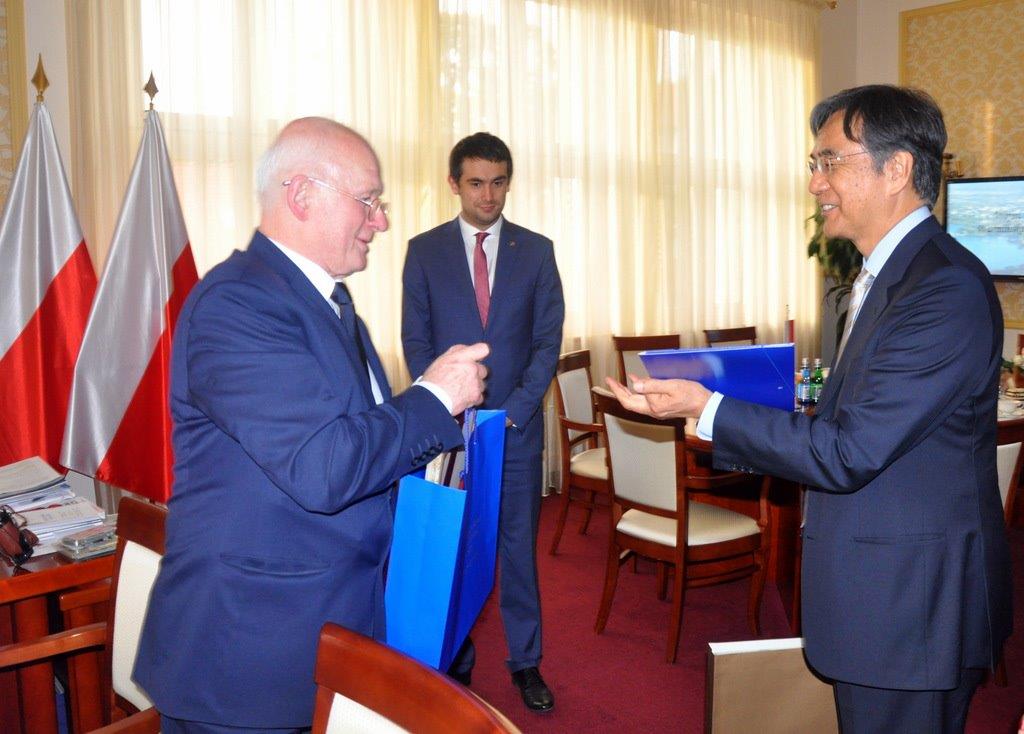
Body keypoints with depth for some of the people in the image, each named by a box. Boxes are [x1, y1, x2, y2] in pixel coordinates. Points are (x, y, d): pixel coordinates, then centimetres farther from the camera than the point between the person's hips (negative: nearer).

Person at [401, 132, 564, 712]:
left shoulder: (536, 250, 4)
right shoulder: (424, 251, 3)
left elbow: (548, 340, 1)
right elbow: (416, 341, 1)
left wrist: (513, 410, -8)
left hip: (519, 424, 1)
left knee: (520, 545, 8)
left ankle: (526, 660, 20)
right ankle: (455, 661, 21)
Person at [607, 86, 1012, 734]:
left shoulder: (947, 287, -22)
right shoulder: (891, 272, 10)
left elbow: (849, 455, -24)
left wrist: (706, 408, -21)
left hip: (910, 606, -9)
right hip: (881, 590, 9)